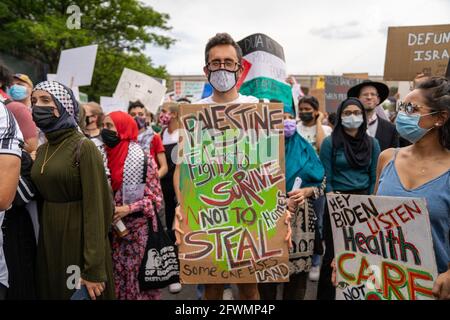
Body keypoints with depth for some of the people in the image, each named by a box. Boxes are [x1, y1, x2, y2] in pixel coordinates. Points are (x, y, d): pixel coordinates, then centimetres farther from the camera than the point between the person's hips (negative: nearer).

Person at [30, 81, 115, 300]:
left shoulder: (84, 147, -14)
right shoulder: (41, 151, 8)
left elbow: (95, 207, -18)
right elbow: (40, 197, 15)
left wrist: (94, 268, -20)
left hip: (79, 238, -7)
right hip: (48, 240, 7)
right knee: (52, 292, 19)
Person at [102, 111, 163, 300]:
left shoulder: (144, 160, -12)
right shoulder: (106, 157, 5)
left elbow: (155, 198, -10)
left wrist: (128, 209, -20)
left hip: (138, 229, -5)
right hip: (113, 229, 5)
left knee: (138, 276, 3)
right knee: (117, 275, 13)